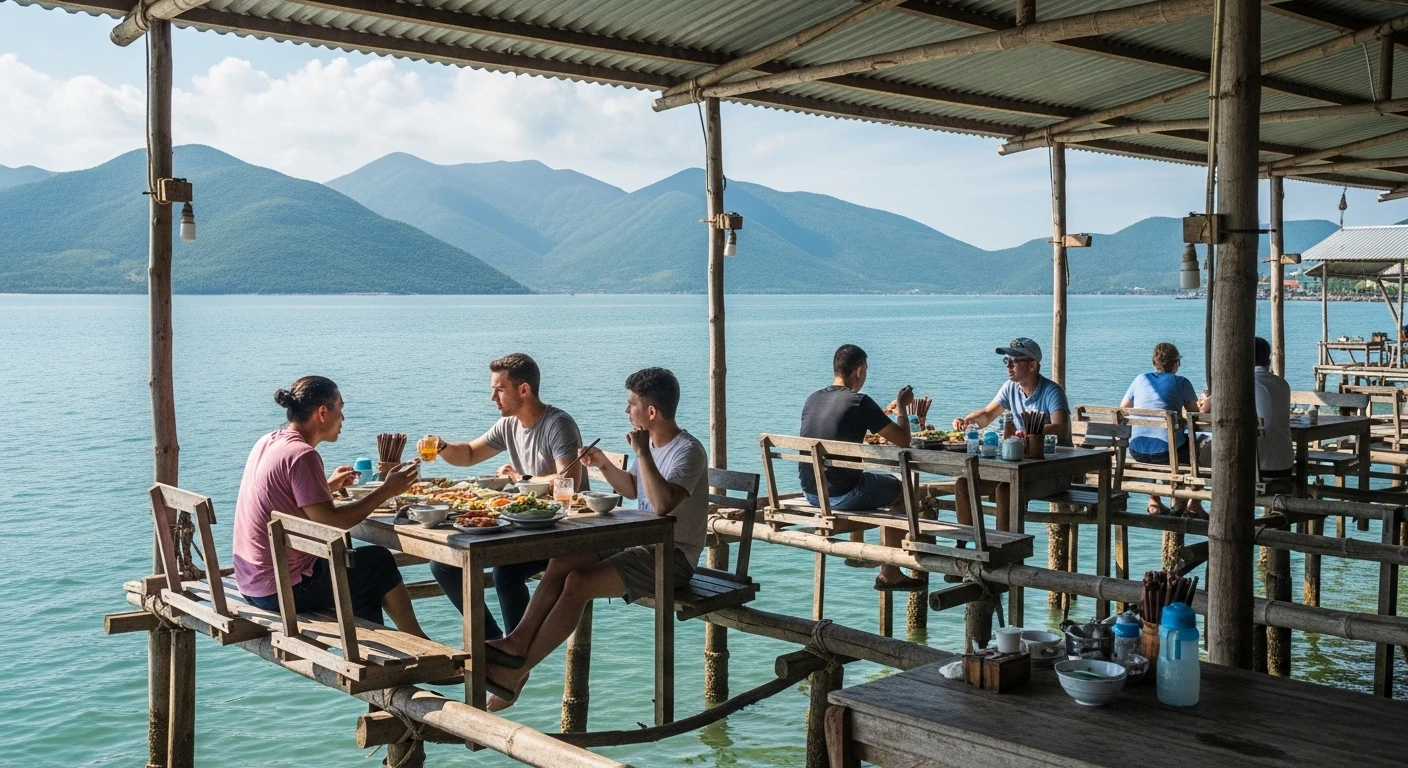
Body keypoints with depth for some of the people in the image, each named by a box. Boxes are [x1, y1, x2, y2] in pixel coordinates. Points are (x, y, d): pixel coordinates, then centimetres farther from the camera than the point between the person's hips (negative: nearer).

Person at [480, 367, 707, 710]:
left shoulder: (688, 451, -18)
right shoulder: (650, 443, 10)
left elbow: (663, 503, -34)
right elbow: (632, 489, 26)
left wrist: (642, 453, -27)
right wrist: (604, 465, 7)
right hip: (642, 543, 9)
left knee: (578, 582, -21)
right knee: (561, 562, -9)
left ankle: (517, 673, -15)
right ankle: (517, 642, -12)